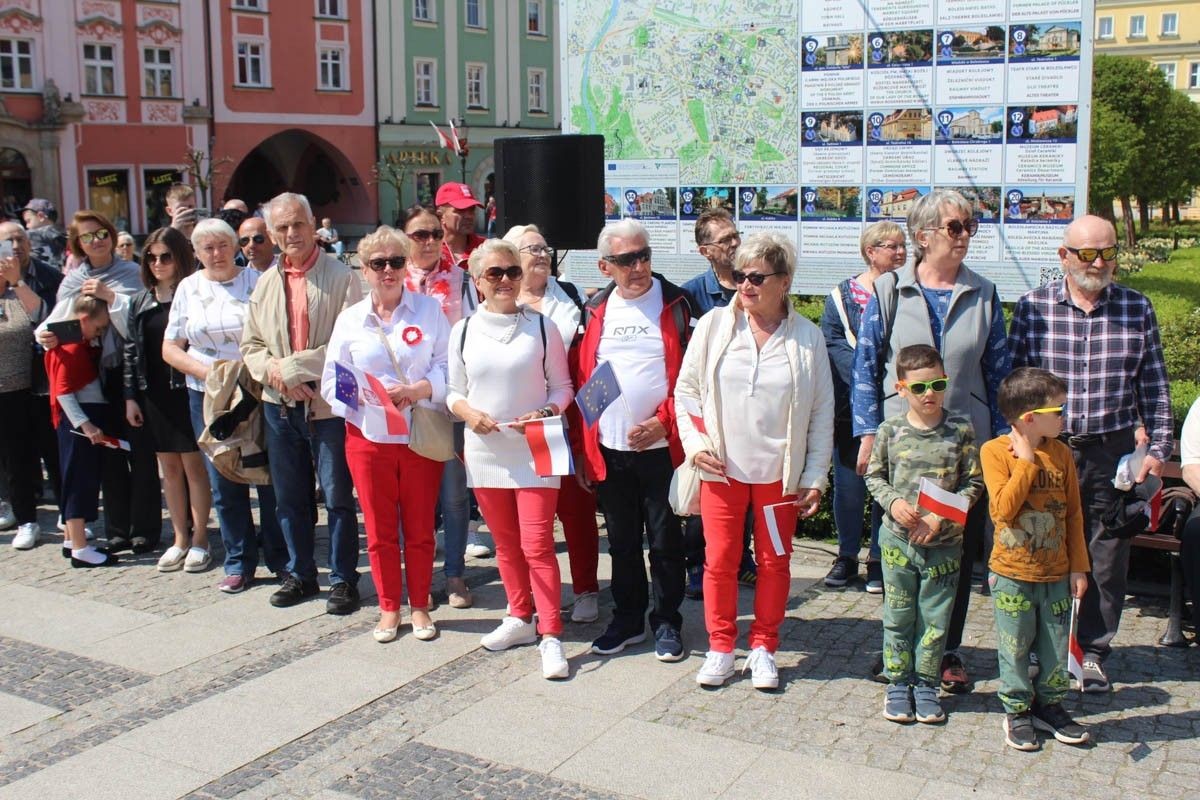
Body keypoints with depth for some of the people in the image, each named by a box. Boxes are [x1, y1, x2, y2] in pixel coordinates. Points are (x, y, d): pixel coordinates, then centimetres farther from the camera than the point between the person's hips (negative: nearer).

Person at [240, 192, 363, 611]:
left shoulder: (341, 277, -7)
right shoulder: (266, 282, 12)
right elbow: (250, 346, 13)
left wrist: (293, 367, -17)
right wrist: (275, 372, -8)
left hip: (328, 403, -5)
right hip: (280, 404, 6)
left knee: (338, 498, 3)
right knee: (289, 497, 15)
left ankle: (343, 579, 15)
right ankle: (300, 573, 29)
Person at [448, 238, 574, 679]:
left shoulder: (541, 327, -3)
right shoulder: (463, 331, 3)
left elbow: (562, 386, 3)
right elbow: (454, 392, 10)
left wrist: (546, 413, -16)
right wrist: (469, 412, -11)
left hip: (534, 451, -3)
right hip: (485, 452, 3)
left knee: (537, 545, -6)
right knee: (505, 543, 14)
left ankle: (550, 636, 1)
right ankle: (520, 618, 30)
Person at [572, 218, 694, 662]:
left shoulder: (676, 304, -3)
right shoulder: (595, 310, 7)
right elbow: (581, 380, 8)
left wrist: (664, 422, -15)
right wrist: (583, 444, 4)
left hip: (662, 447, -3)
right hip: (608, 449, 3)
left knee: (665, 541, 6)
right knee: (622, 541, 14)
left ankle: (667, 622, 20)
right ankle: (627, 618, 28)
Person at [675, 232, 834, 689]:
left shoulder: (807, 338, -2)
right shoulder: (714, 326, -1)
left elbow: (822, 414, 1)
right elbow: (686, 390, 5)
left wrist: (815, 478, -2)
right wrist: (693, 442, -8)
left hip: (779, 472, 0)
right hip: (721, 468, 0)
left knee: (774, 561, 9)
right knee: (719, 560, 6)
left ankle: (763, 648, 25)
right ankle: (720, 648, 21)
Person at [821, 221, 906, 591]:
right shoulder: (842, 295, 4)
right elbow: (834, 345, -4)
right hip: (851, 406, 0)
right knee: (849, 483, 5)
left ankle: (879, 560, 15)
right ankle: (847, 556, 20)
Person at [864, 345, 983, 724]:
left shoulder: (960, 430, -5)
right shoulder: (890, 430, -3)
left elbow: (973, 483, -2)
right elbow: (874, 476, 6)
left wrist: (941, 516, -13)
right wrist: (893, 502, -13)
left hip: (944, 542, 0)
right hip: (897, 539, 0)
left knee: (935, 618, 8)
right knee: (898, 616, 9)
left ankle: (926, 684, 22)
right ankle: (898, 682, 23)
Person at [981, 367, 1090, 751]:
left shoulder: (1061, 453, 1)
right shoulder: (995, 451, -12)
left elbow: (1073, 513, 6)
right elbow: (1004, 508, -22)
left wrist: (1078, 566, 4)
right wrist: (1026, 460, -20)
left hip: (1056, 573, 4)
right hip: (1013, 574, -4)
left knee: (1057, 647, 13)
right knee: (1015, 648, 7)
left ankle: (1050, 706, 31)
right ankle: (1017, 711, 23)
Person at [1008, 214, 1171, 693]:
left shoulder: (1137, 308, 4)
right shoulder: (1033, 307, 0)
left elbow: (1154, 387, 7)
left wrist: (1159, 448, 1)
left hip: (1114, 451, 1)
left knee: (1106, 555, 7)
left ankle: (1092, 651, 22)